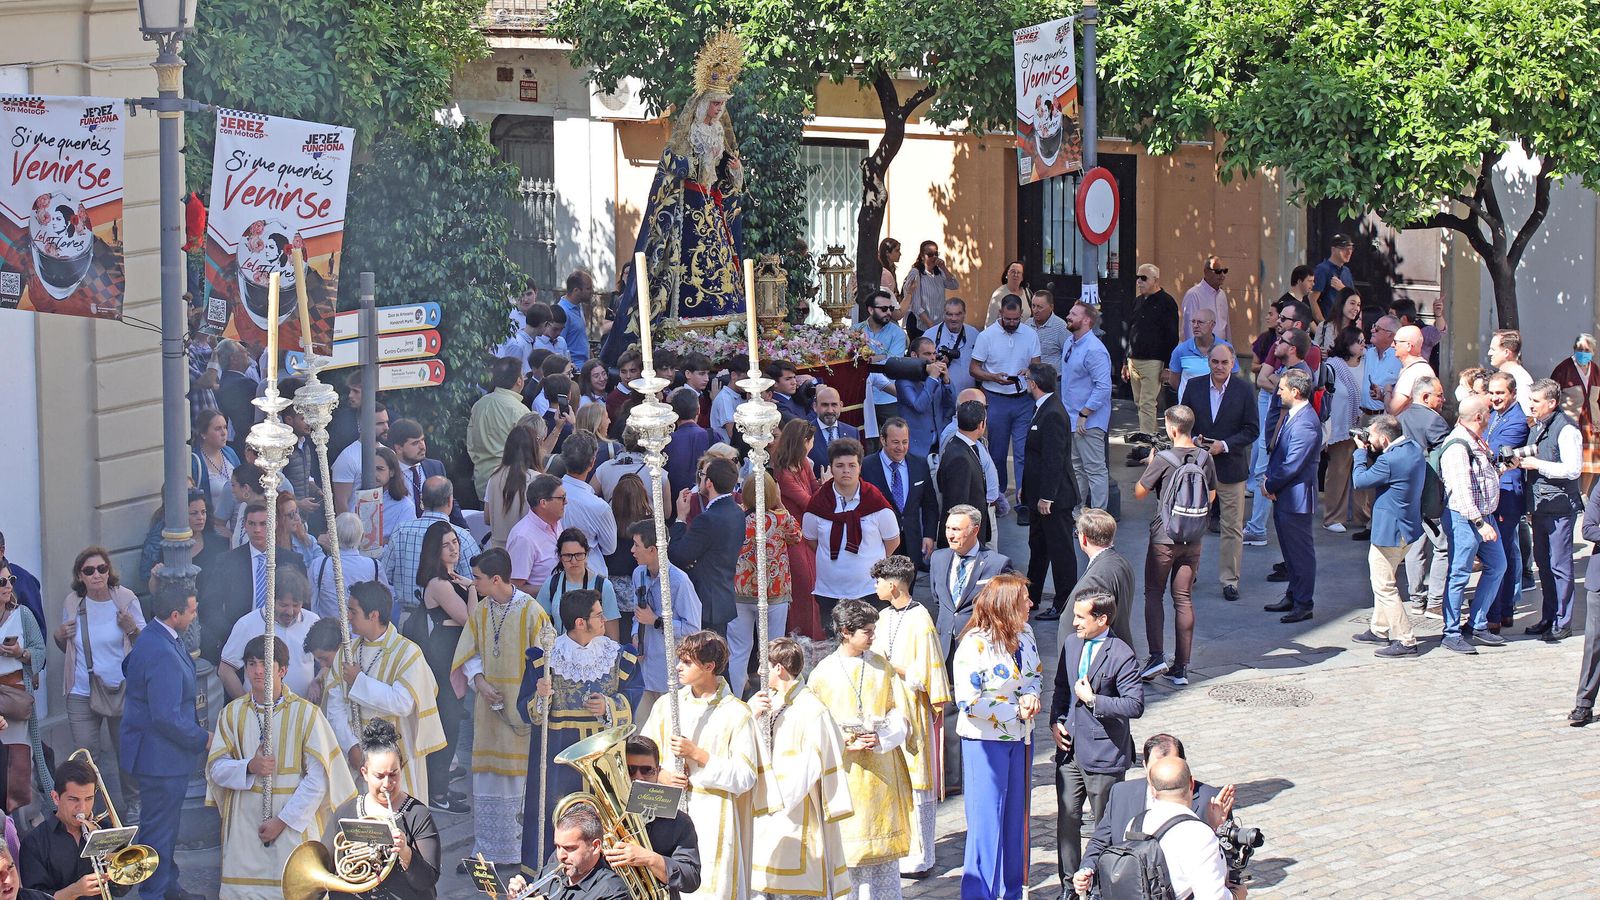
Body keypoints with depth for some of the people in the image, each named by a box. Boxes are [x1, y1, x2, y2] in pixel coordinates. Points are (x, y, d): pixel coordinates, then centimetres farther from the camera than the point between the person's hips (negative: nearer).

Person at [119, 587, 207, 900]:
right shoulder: (163, 655, -28)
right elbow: (167, 717, -29)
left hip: (159, 753, 11)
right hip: (162, 756, -11)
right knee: (159, 828, 1)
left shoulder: (151, 638, 4)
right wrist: (202, 739, -16)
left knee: (164, 824, 23)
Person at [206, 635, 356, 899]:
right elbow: (216, 767, 3)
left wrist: (283, 820, -11)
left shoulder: (305, 713, -5)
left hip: (294, 820, -2)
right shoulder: (232, 713, 5)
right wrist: (249, 767, -18)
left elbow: (318, 777, -7)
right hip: (244, 824, 3)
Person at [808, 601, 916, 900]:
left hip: (882, 768, 3)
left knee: (883, 838, 3)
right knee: (847, 843, -4)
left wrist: (881, 739, -12)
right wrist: (847, 742, -15)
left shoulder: (882, 666, 7)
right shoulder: (824, 672, -1)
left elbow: (900, 712, 5)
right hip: (845, 769, -3)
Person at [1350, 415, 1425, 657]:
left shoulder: (1390, 460, -27)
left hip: (1389, 531, -10)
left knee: (1384, 587, -2)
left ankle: (1405, 640, -3)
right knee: (1382, 580, 24)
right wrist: (1370, 454, 2)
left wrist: (1361, 452, -2)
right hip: (1408, 527, 10)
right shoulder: (1414, 449, 3)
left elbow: (1361, 480, -14)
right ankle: (1380, 630, 36)